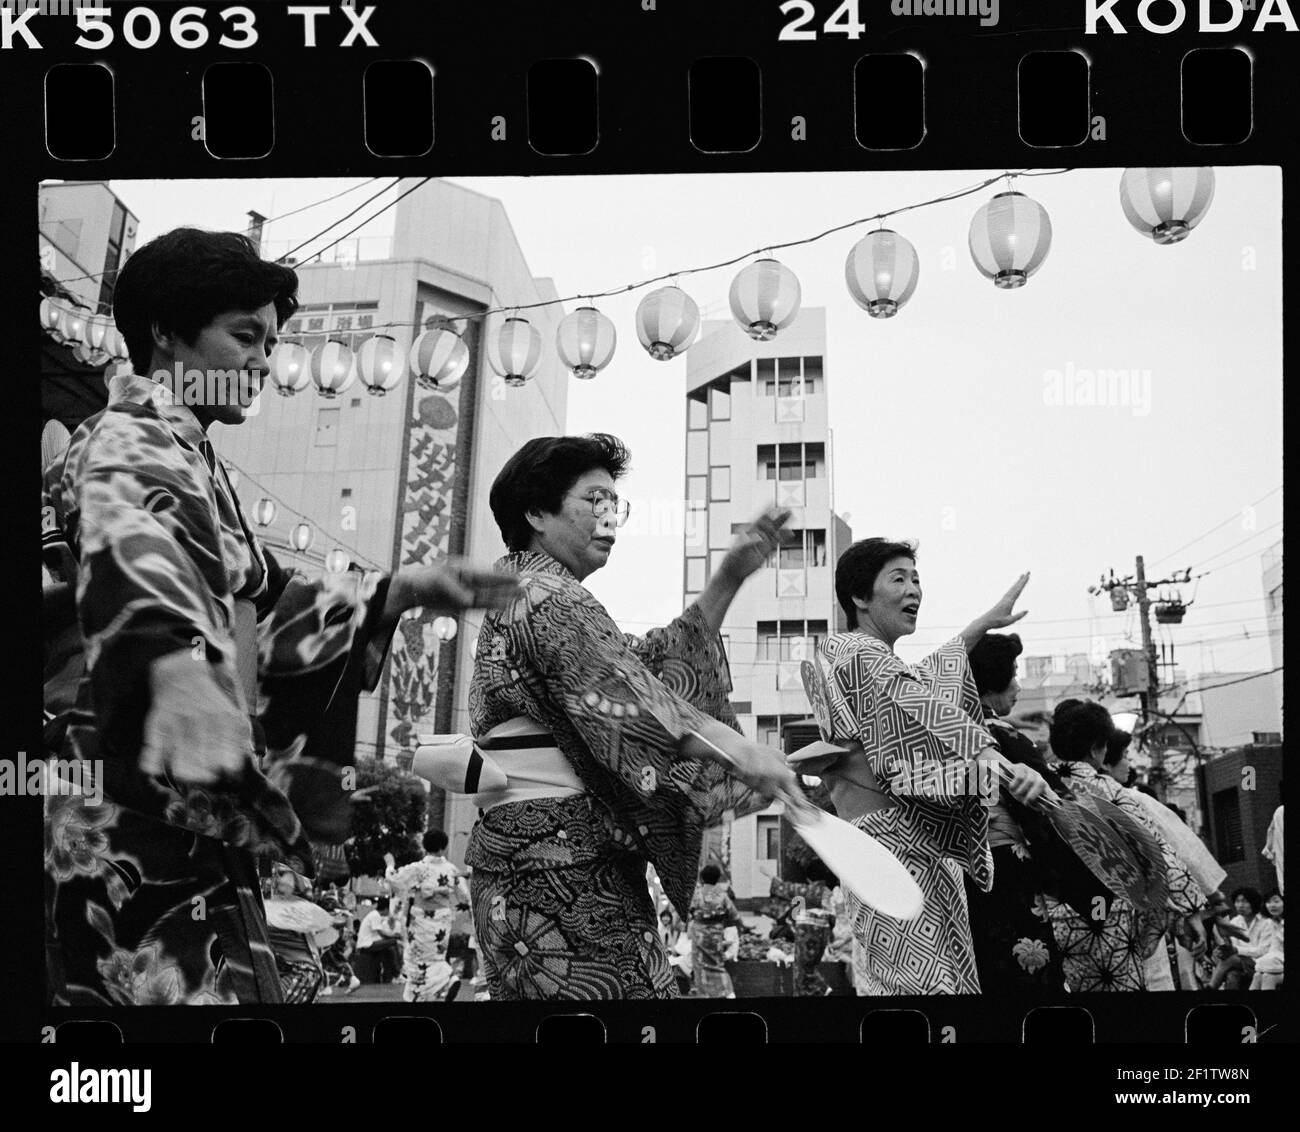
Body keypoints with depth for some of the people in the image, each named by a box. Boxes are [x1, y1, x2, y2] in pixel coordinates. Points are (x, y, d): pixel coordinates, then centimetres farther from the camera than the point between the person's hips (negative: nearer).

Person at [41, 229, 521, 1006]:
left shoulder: (189, 460, 24)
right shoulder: (129, 446, -8)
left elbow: (260, 607, 31)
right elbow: (131, 555, -32)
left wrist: (402, 591, 21)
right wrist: (175, 668, -53)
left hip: (193, 821, 10)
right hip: (134, 821, -10)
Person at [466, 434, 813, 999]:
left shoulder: (526, 593, 25)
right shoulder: (543, 593, -8)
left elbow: (644, 662, 22)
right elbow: (621, 691, -23)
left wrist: (727, 579, 16)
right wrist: (740, 750, -33)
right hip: (561, 855, -11)